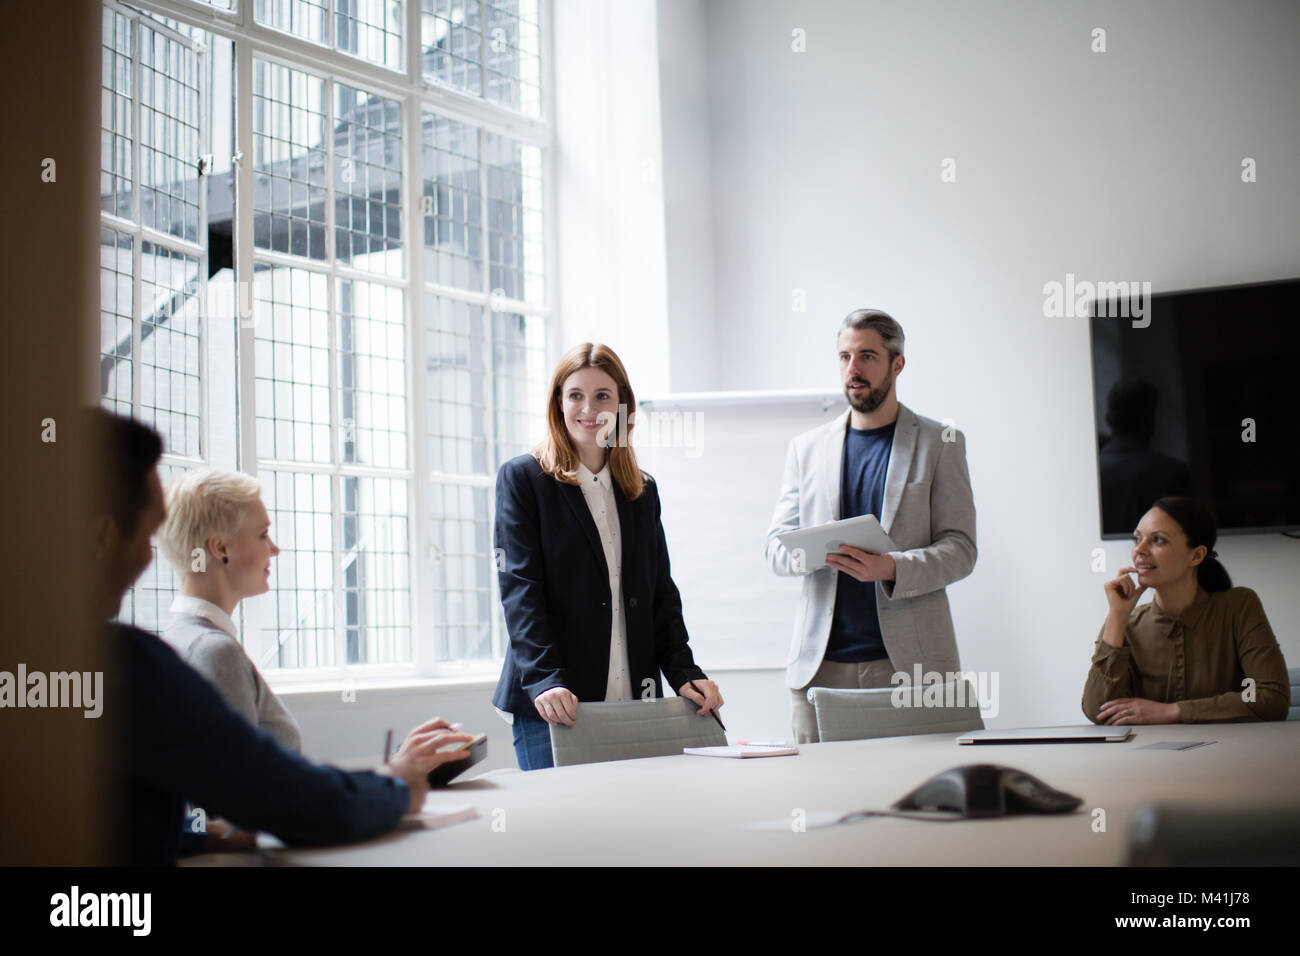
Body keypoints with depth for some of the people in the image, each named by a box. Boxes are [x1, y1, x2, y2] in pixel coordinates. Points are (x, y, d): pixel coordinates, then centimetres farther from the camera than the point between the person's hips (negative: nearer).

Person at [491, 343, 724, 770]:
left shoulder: (642, 490, 17)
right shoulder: (521, 478, 1)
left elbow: (662, 594, 16)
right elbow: (519, 590, -8)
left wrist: (685, 674, 1)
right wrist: (545, 681, -20)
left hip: (633, 703, 4)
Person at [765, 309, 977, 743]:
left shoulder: (941, 444, 8)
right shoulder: (806, 448, 15)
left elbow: (960, 549, 1)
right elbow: (775, 546, 11)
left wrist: (892, 568, -18)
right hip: (820, 664, 2)